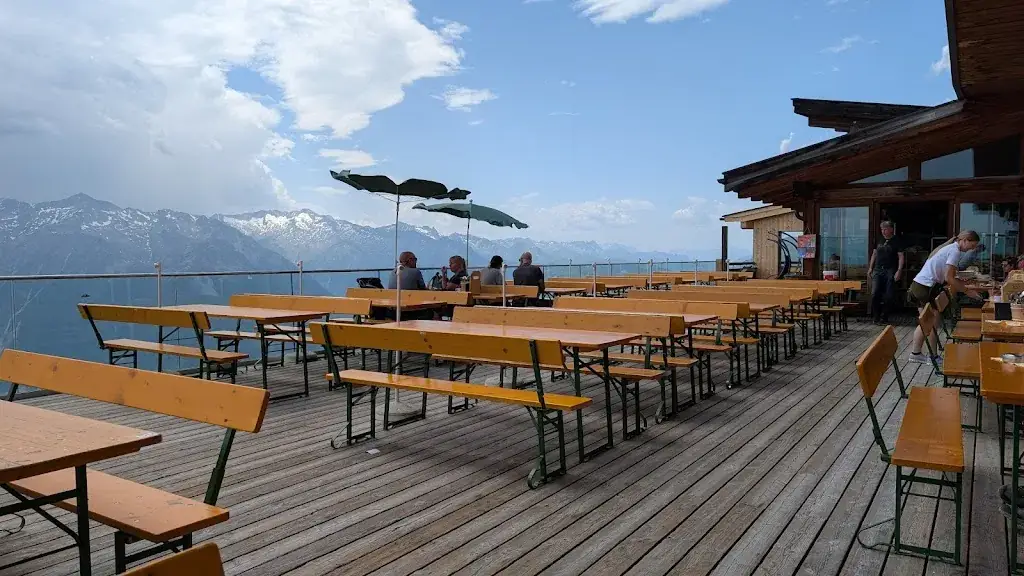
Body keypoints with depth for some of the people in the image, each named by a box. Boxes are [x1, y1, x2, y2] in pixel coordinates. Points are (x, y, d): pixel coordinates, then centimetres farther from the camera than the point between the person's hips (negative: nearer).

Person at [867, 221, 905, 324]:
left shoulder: (896, 241, -1)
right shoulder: (880, 240, 13)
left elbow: (901, 256, -5)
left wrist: (899, 271, -15)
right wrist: (870, 268, 13)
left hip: (890, 271, -4)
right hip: (878, 269, 4)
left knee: (888, 296, -1)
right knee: (874, 294, -6)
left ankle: (884, 317, 9)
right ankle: (876, 317, 4)